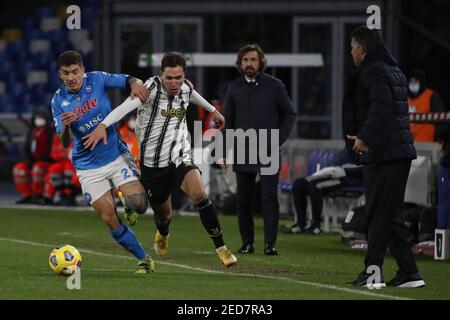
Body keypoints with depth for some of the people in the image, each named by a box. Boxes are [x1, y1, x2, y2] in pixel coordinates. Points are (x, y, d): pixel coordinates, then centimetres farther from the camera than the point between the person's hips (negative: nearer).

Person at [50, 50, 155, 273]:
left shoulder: (97, 80, -6)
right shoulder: (59, 101, -6)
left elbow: (127, 80, 2)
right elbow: (65, 143, -7)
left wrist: (135, 84, -22)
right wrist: (66, 127, -30)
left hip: (116, 155, 0)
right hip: (88, 167, 0)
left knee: (138, 204, -18)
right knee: (109, 219, -7)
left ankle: (126, 207, 20)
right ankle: (143, 259, 8)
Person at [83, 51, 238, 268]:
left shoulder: (186, 88, 0)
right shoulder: (152, 88, -17)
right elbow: (126, 106, -34)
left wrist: (212, 110, 45)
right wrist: (103, 125, -49)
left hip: (179, 158, 2)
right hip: (152, 163, -2)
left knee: (198, 193, -27)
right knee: (163, 215, 12)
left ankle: (221, 249, -18)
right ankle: (162, 235, 52)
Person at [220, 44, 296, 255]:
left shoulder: (275, 86, 3)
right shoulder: (234, 88, 9)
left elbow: (289, 115, 9)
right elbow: (228, 121, 13)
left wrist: (278, 140, -2)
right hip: (242, 152, 3)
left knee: (269, 198, -9)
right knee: (243, 200, 3)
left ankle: (270, 243, -8)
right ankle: (247, 243, 10)